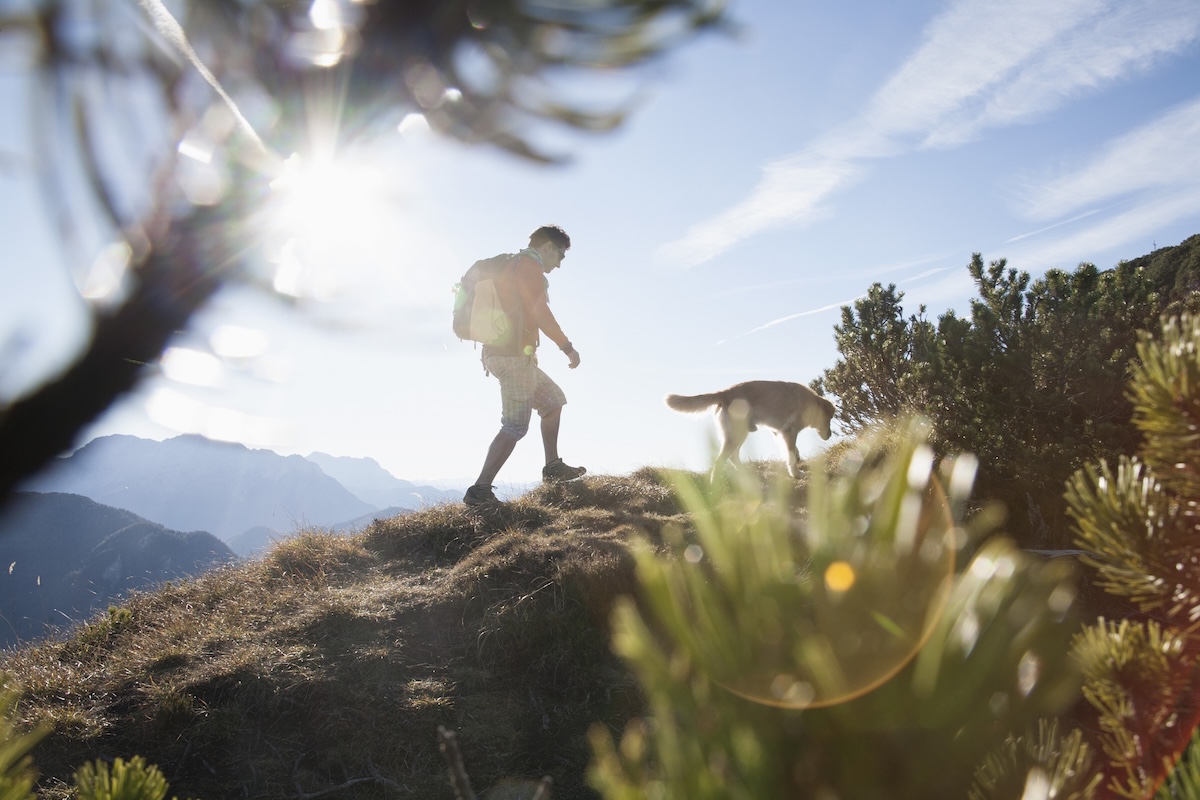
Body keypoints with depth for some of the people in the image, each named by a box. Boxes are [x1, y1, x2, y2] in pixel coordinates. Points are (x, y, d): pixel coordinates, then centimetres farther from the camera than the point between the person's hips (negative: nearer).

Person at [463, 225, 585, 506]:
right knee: (515, 425, -12)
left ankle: (553, 467, 24)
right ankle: (480, 490, -15)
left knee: (554, 400, 21)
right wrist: (568, 347, -13)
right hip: (513, 355, -11)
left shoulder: (514, 266, 25)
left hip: (501, 353, 11)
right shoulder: (530, 265, -7)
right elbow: (540, 312, -18)